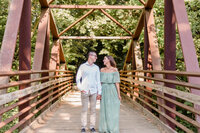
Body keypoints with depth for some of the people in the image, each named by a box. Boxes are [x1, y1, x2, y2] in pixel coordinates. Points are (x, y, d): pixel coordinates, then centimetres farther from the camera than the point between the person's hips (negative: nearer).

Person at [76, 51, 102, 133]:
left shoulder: (96, 68, 7)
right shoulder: (82, 66, 2)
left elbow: (98, 81, 6)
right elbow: (78, 78, 3)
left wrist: (99, 92, 1)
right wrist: (80, 89, -9)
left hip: (94, 91, 2)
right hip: (85, 92, -2)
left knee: (93, 109, 6)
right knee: (84, 109, 3)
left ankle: (92, 126, 18)